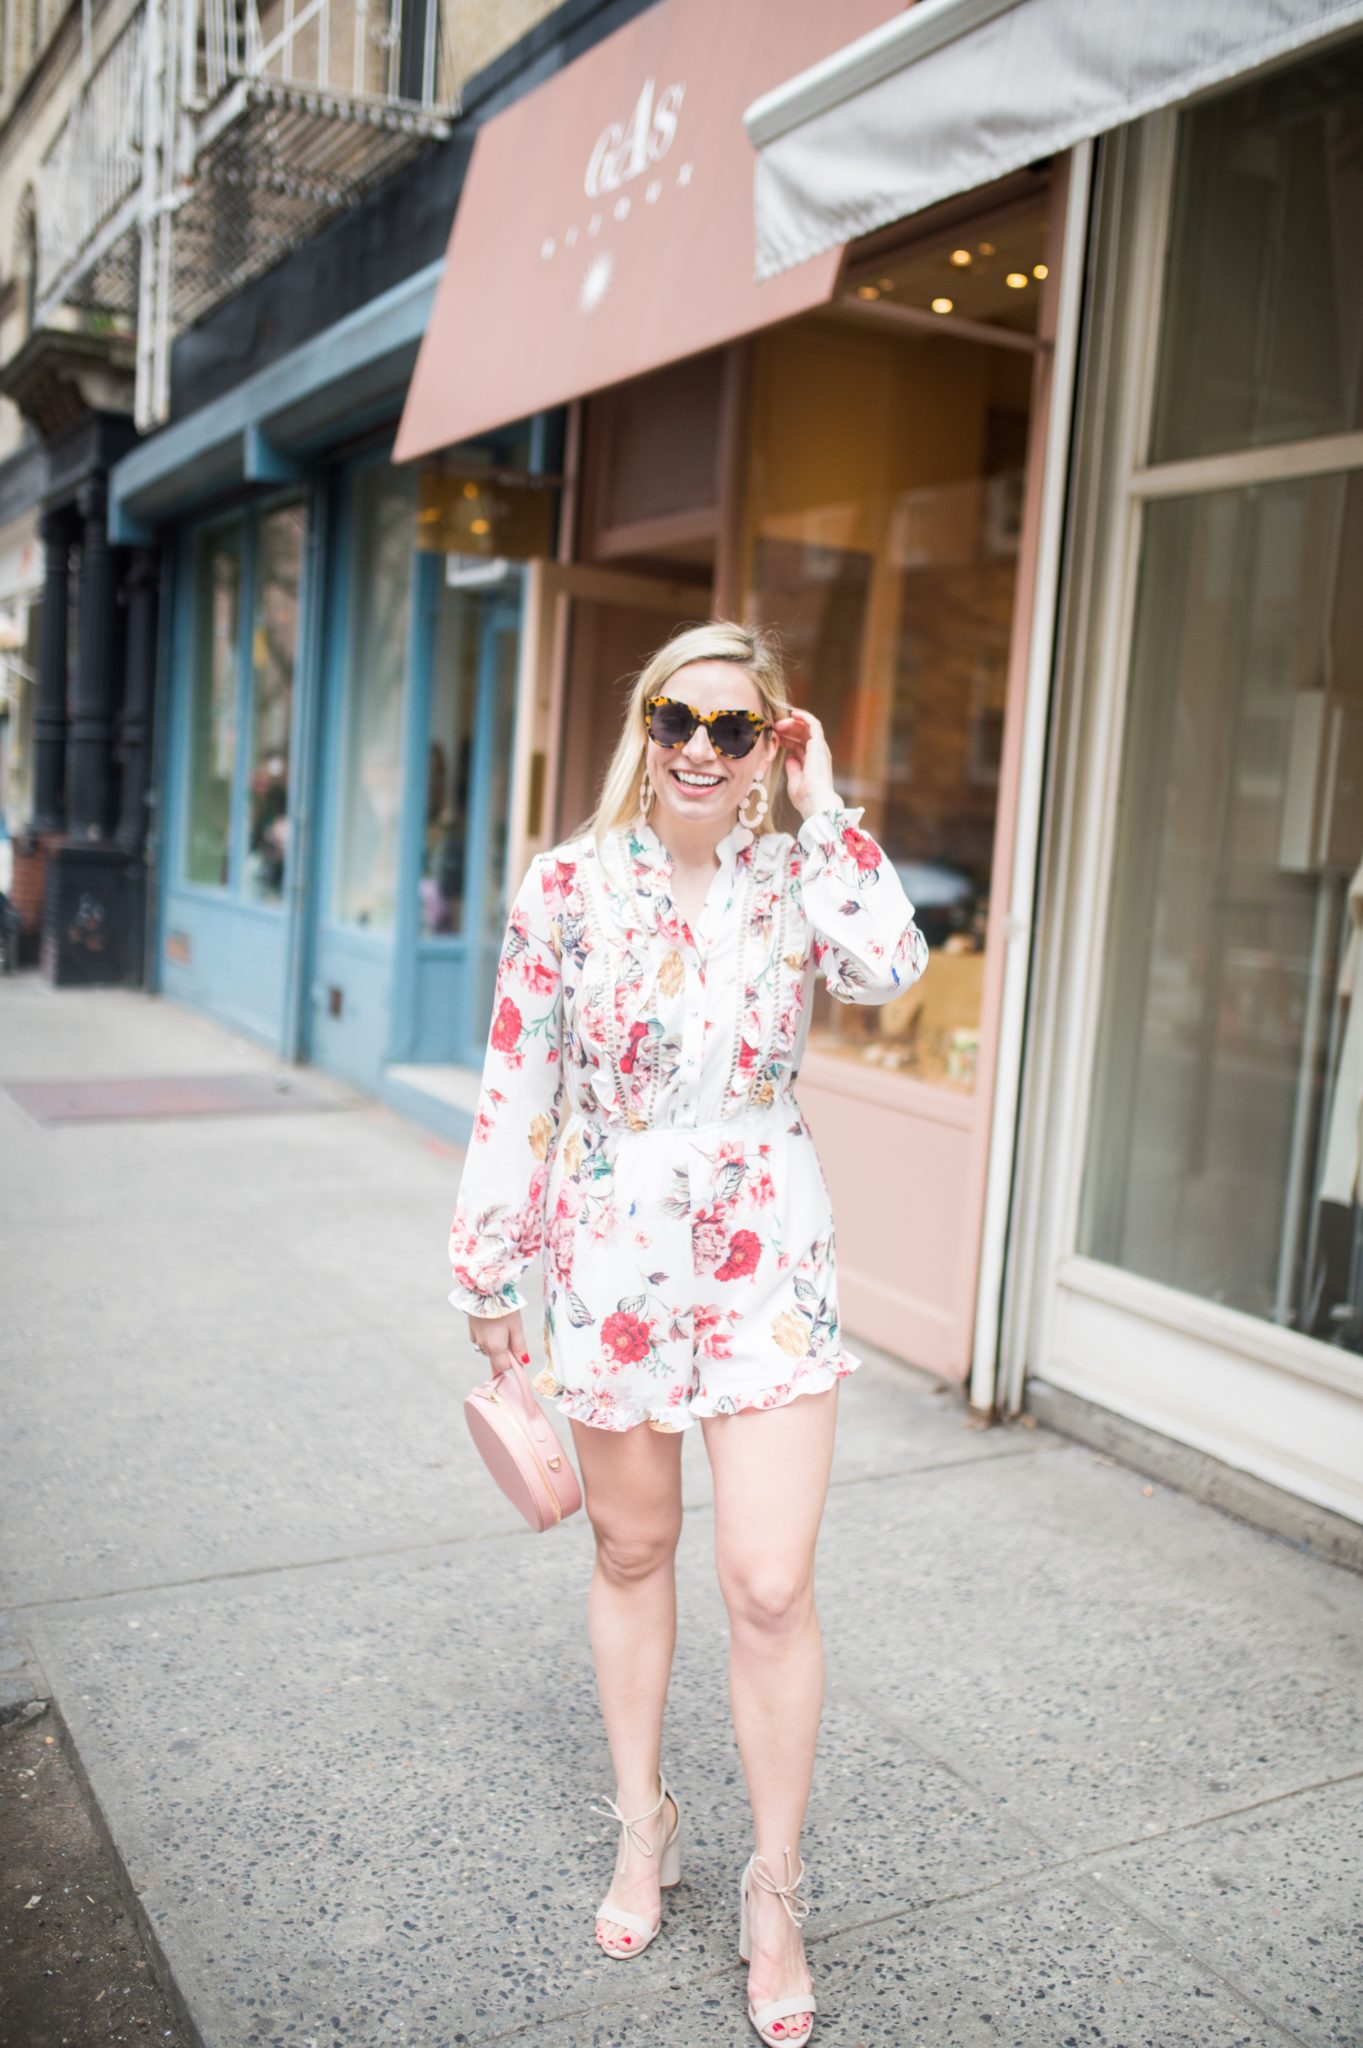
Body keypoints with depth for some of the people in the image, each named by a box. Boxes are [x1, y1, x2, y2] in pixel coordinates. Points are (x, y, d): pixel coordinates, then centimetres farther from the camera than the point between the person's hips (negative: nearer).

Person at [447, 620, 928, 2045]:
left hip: (767, 1273, 0)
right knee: (632, 1555, 17)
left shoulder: (797, 880, -1)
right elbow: (517, 1090, 0)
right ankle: (642, 1827, 40)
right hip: (611, 1270, 0)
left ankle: (774, 1888, 23)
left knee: (770, 1588, -1)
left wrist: (822, 811, -14)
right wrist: (492, 1277, 3)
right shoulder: (569, 886, -4)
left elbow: (890, 968, -23)